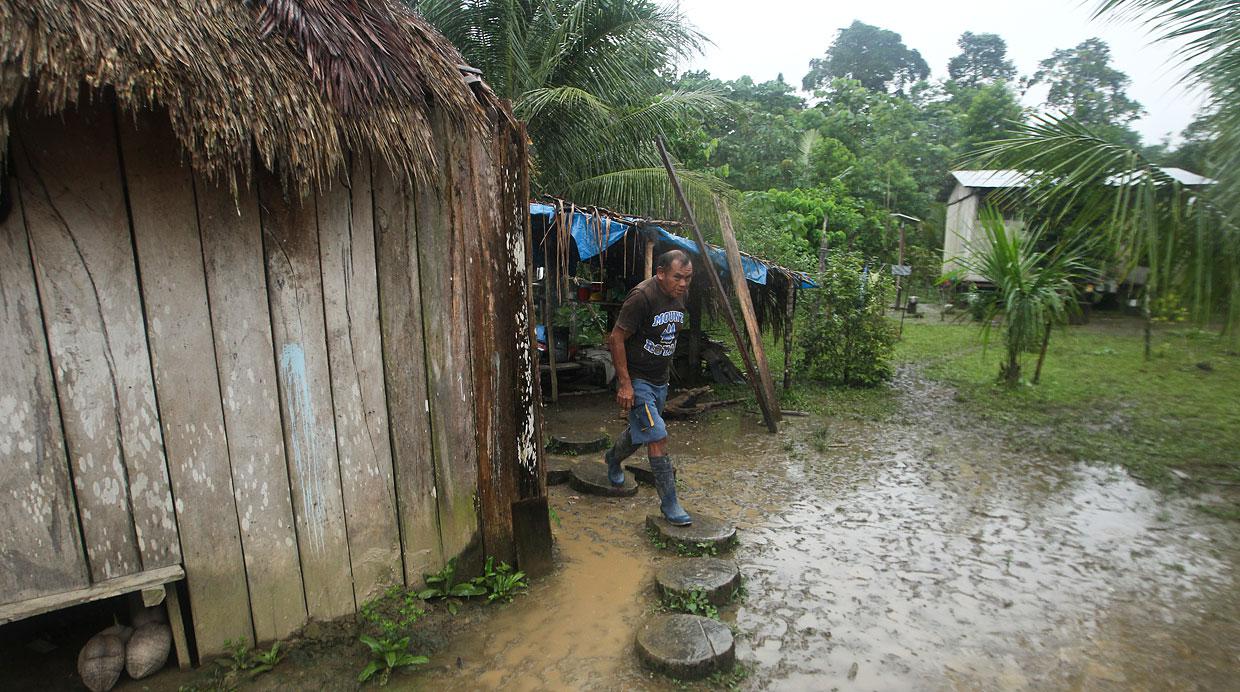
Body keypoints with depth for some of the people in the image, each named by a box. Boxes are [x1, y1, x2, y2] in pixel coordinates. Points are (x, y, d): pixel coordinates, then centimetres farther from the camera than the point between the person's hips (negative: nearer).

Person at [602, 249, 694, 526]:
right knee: (658, 438, -11)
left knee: (640, 432, 24)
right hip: (636, 380, -8)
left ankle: (613, 458, 53)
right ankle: (669, 503, 1)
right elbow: (617, 339, -21)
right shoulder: (641, 297, -24)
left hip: (660, 380, 8)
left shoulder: (680, 295, 2)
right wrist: (625, 384, -22)